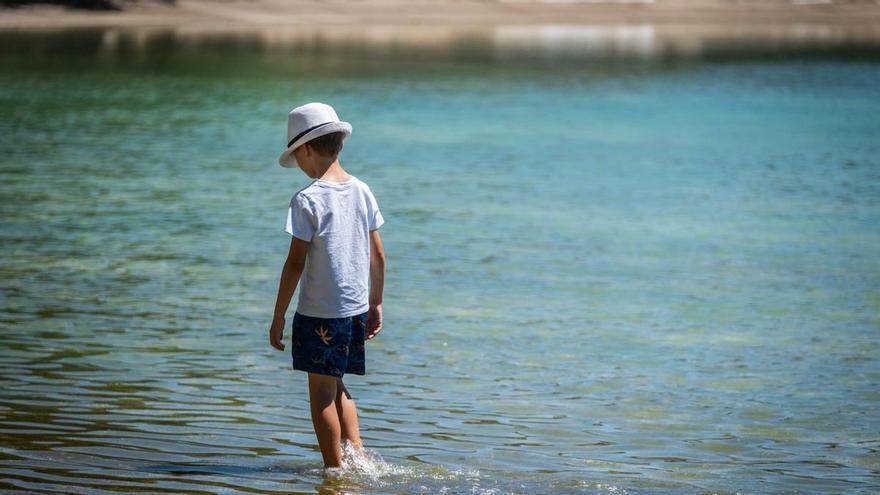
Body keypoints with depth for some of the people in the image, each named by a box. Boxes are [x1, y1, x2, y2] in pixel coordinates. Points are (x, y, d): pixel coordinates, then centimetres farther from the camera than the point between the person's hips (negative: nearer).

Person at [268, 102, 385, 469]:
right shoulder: (362, 192, 5)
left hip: (319, 314, -6)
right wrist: (376, 304, 19)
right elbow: (377, 255, 9)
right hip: (356, 309, 6)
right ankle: (357, 453, 10)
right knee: (338, 389, 20)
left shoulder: (307, 200, -13)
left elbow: (296, 263, -14)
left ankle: (336, 469, 4)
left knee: (321, 392, 3)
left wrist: (278, 317, -7)